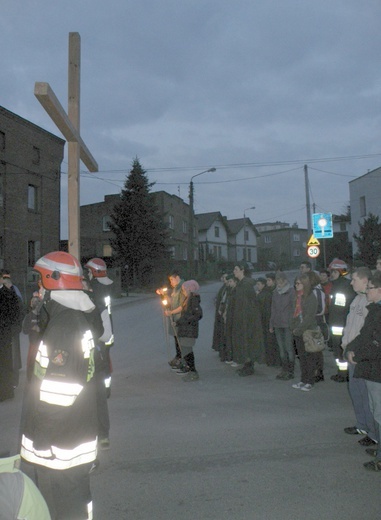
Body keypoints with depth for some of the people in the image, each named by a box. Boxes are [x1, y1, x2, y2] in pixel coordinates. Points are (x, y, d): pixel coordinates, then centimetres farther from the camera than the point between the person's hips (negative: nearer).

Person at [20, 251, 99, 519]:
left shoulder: (62, 325, -24)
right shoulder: (80, 318, 7)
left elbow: (58, 391, -24)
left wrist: (43, 440, -17)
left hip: (59, 448, -9)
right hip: (79, 438, 9)